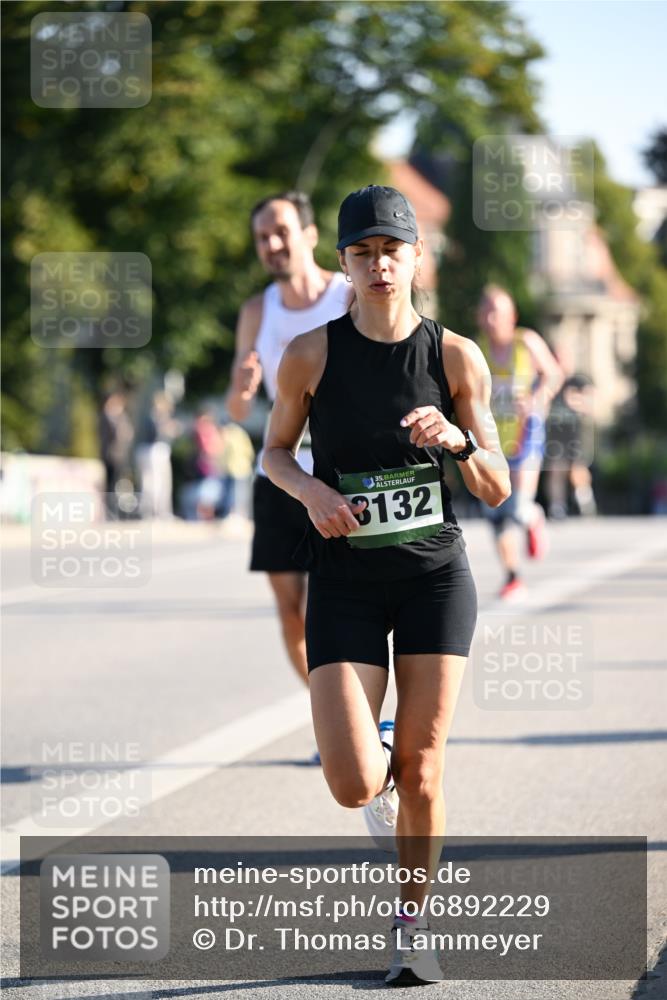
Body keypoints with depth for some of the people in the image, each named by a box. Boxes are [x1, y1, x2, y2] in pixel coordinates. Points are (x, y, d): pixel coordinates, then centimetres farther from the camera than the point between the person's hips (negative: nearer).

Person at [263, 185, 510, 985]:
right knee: (354, 785, -11)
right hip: (346, 581, 0)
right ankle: (382, 776, 28)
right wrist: (311, 489, -11)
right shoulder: (311, 354, -4)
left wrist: (458, 441, -20)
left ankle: (410, 928, 20)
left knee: (420, 768, 0)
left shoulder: (456, 357, -3)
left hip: (435, 574, 1)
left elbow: (497, 492, 0)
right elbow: (275, 452, 11)